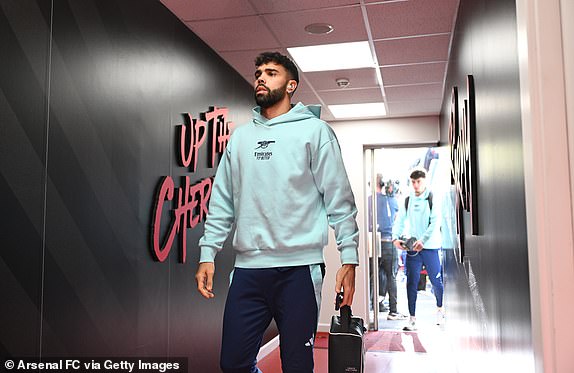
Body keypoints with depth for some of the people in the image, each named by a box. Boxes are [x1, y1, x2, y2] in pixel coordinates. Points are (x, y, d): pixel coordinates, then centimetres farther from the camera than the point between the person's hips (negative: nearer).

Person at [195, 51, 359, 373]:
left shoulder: (314, 130, 4)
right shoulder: (241, 136, 16)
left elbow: (339, 199, -1)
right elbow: (222, 202, 14)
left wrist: (349, 257, -8)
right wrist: (207, 254, 7)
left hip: (299, 267, -4)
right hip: (248, 267, 4)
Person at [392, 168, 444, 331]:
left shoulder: (432, 199, -2)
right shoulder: (407, 201, 8)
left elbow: (435, 223, -11)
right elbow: (400, 221, 6)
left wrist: (423, 240, -22)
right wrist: (396, 238, -12)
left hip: (430, 247, -2)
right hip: (412, 247, 3)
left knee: (436, 281, 8)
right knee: (411, 283, -2)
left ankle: (440, 308, 36)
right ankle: (412, 319, 4)